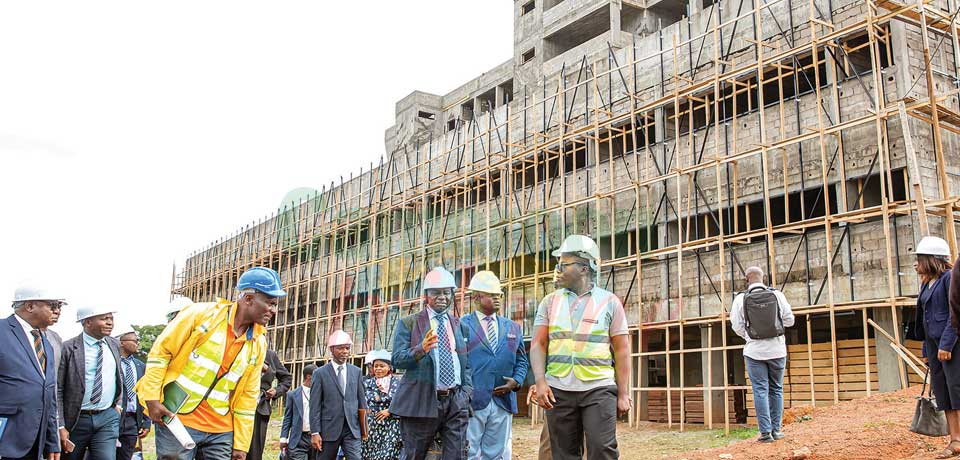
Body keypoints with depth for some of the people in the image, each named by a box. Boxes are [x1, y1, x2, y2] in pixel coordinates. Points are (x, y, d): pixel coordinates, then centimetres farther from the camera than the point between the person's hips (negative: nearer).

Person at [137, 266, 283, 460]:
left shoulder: (258, 343, 5)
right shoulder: (202, 313, -7)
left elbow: (248, 395, 7)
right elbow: (160, 351, -4)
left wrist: (241, 444, 6)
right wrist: (152, 398, -9)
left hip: (221, 431, 4)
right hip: (177, 420, -4)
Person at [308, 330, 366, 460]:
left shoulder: (356, 371, 8)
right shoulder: (320, 373, -2)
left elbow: (361, 400, 10)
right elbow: (315, 406, -5)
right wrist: (315, 432, -10)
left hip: (352, 429, 2)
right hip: (329, 429, -2)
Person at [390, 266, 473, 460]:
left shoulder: (459, 324, 15)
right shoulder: (408, 323, 4)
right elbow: (397, 360, -5)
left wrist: (467, 391, 3)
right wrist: (420, 349, -22)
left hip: (456, 401, 3)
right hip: (422, 401, -3)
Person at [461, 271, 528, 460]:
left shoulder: (512, 327, 16)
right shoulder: (462, 325, 1)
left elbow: (521, 360, 17)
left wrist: (516, 381, -1)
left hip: (503, 402, 5)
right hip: (472, 402, -4)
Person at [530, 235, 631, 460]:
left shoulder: (609, 302, 3)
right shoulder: (550, 302, 9)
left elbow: (622, 350, 2)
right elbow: (538, 344, 5)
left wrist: (623, 393, -2)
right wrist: (540, 381, -9)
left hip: (599, 388, -2)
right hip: (558, 390, 2)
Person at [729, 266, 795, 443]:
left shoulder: (741, 299, -7)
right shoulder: (777, 295, -4)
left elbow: (737, 326, -4)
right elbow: (789, 320, 0)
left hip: (754, 350, -2)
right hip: (777, 349, 2)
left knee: (760, 390, 2)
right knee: (776, 389, 13)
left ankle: (766, 432, 0)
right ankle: (776, 429, 17)